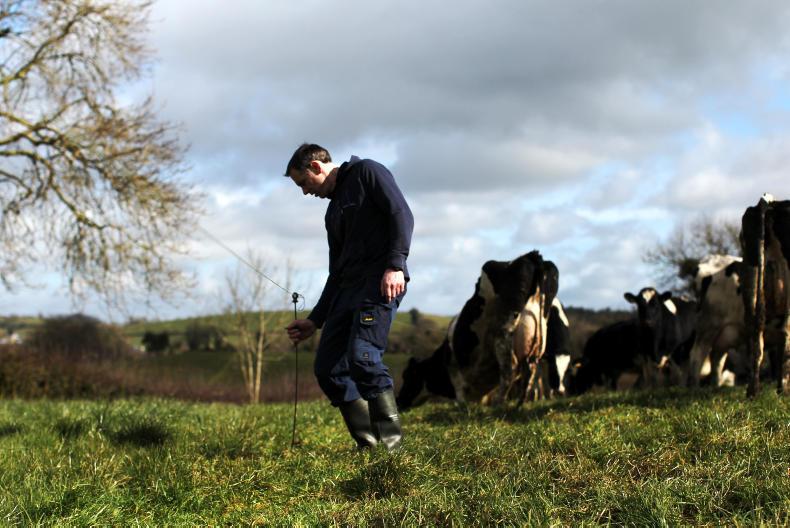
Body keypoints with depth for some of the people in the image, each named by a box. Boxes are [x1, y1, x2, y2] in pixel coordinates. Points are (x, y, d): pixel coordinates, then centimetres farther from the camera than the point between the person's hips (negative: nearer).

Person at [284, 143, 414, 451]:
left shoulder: (367, 172, 6)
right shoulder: (333, 212, 28)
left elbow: (401, 214, -8)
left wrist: (395, 265, -20)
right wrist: (315, 321, 24)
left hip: (381, 283, -9)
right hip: (348, 288, 9)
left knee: (363, 356, -25)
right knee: (328, 369, -1)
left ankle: (393, 444, -22)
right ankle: (369, 446, 1)